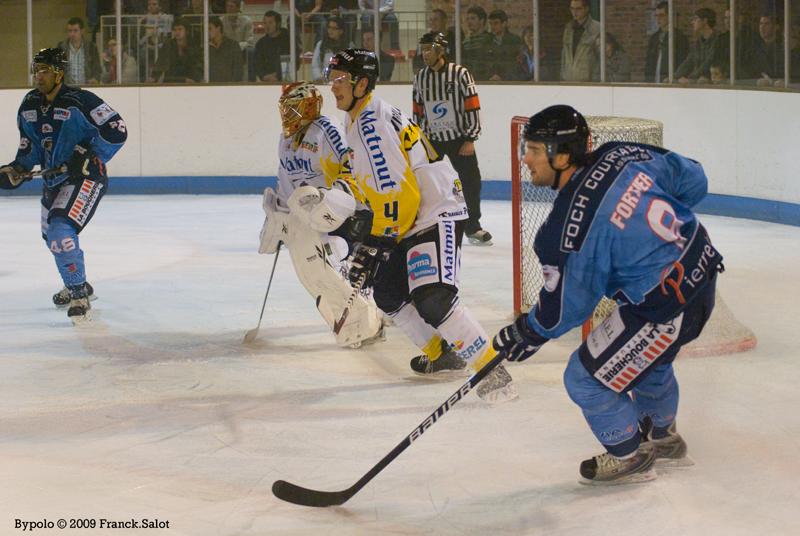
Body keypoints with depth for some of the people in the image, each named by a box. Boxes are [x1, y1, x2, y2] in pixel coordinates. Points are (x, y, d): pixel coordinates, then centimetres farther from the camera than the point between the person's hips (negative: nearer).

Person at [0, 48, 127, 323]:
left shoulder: (80, 102, -20)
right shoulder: (29, 105, 3)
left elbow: (117, 131, -19)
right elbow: (30, 143, 16)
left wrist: (89, 156, -23)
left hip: (86, 177, -9)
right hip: (54, 178, 9)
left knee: (61, 231, -25)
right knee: (51, 235, 22)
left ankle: (79, 296, -15)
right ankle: (79, 286, 45)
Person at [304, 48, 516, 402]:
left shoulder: (374, 124, -20)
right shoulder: (355, 122, 14)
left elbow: (396, 194, -25)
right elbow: (376, 187, 24)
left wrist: (373, 245, -20)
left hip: (437, 215, -11)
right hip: (408, 219, 11)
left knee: (432, 299, -25)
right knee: (387, 294, 15)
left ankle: (492, 370, -20)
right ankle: (443, 356, 28)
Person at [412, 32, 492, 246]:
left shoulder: (460, 74, -9)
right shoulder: (420, 78, 4)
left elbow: (472, 107, -9)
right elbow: (417, 110, 12)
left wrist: (470, 139, -12)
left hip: (459, 138, -3)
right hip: (431, 139, 3)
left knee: (471, 181, 0)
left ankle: (472, 227, 15)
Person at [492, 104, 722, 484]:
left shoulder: (569, 230, -25)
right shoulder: (620, 155, -6)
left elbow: (565, 307, -12)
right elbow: (692, 179, 8)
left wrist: (528, 333, 7)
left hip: (666, 307, -9)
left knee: (586, 378, 6)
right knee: (648, 361, 34)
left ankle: (629, 458, 26)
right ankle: (663, 438, 57)